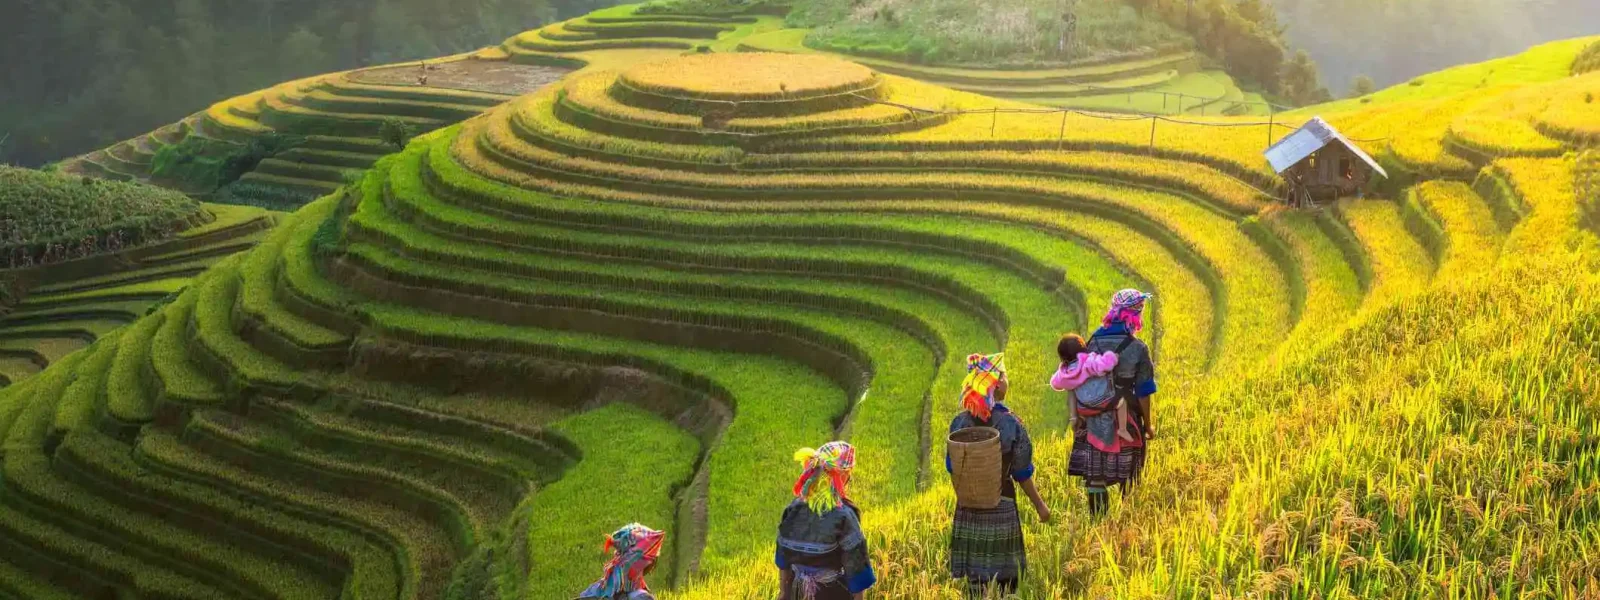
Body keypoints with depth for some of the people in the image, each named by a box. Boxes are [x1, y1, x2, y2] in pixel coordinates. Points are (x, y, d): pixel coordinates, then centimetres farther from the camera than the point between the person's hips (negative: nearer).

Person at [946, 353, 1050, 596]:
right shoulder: (1011, 424, -13)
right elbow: (1022, 473, -8)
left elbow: (951, 466, 3)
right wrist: (1040, 505, 4)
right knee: (1004, 576, 7)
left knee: (975, 578, 8)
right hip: (1001, 506, -3)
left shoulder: (959, 423, -5)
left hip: (968, 507, 3)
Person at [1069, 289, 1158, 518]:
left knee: (1094, 477, 8)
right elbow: (1143, 392, -8)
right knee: (1128, 476, 11)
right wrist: (1148, 424, 3)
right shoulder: (1138, 348, -11)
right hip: (1126, 422, -2)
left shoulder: (1093, 342, -2)